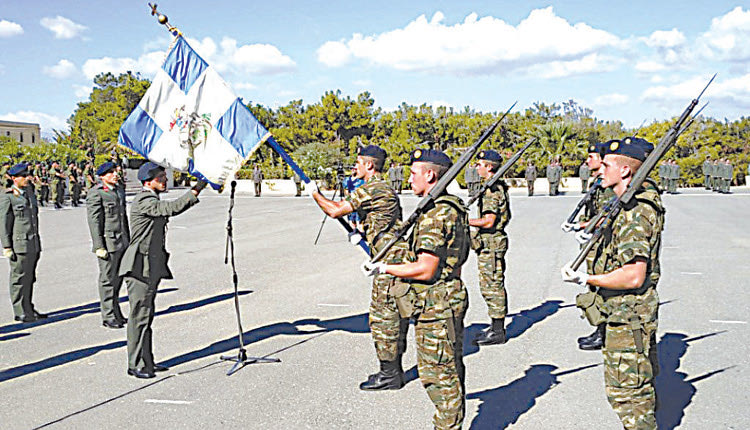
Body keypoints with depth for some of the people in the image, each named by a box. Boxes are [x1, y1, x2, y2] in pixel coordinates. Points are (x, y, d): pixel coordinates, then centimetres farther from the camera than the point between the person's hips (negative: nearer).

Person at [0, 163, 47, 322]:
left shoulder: (29, 193, 15)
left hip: (33, 244, 7)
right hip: (19, 245, -7)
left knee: (30, 278, 13)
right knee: (19, 278, 0)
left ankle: (28, 308, 22)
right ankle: (20, 312, 7)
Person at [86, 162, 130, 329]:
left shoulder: (118, 190, 16)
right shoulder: (96, 193, -9)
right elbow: (94, 221, -14)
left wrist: (128, 240, 20)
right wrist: (99, 246, -19)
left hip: (121, 243, 8)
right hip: (108, 243, -8)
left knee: (117, 279, 14)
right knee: (107, 280, -1)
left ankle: (116, 314, 23)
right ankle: (108, 317, 6)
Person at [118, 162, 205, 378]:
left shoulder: (153, 200, 17)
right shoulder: (143, 201, -16)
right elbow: (171, 208, -29)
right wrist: (194, 191, -26)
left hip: (152, 267, 10)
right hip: (139, 267, -10)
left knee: (147, 315, 14)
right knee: (139, 316, -5)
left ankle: (147, 361, 21)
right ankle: (136, 365, 3)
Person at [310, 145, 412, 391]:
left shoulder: (372, 189, -14)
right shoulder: (385, 189, 18)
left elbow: (335, 211, -15)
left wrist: (315, 195, 0)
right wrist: (362, 233, 18)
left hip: (390, 261, -10)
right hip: (400, 258, 10)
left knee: (383, 317, -3)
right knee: (394, 317, 15)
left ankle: (389, 375, 4)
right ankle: (394, 370, 23)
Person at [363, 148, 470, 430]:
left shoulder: (433, 215, -21)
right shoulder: (454, 208, 11)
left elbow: (426, 270, -24)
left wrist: (384, 268, -14)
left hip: (436, 306, -11)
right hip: (451, 299, 11)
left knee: (437, 375, 0)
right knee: (450, 370, 19)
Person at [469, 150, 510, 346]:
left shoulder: (493, 190, -18)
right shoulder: (497, 187, 15)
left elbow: (489, 221, -23)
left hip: (491, 244, -11)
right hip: (489, 244, 11)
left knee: (493, 286, -4)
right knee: (490, 287, 16)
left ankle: (498, 332, 3)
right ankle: (496, 327, 24)